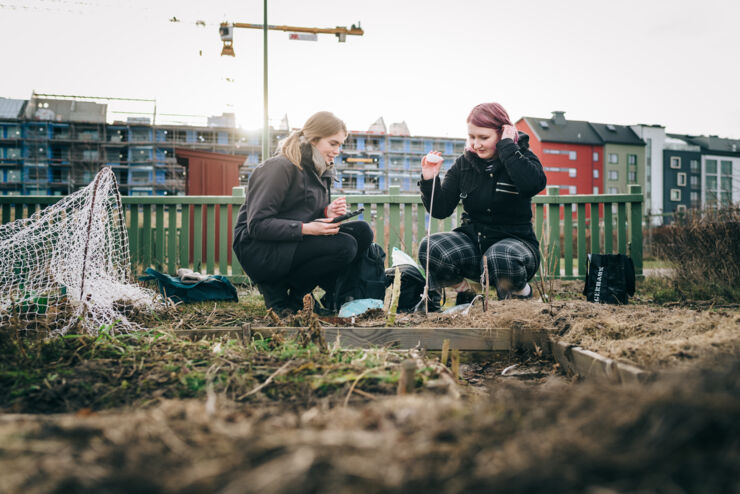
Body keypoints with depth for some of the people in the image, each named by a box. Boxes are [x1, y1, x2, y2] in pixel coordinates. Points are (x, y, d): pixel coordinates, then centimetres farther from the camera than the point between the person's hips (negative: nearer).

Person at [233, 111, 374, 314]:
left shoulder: (322, 170, 12)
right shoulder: (280, 168, -15)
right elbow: (257, 224, -20)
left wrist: (327, 213, -5)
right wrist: (305, 229, -28)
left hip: (293, 243, 8)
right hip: (258, 250, -8)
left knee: (362, 231, -7)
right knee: (344, 246, -25)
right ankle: (275, 288, -10)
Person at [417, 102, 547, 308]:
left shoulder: (521, 157, -3)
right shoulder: (464, 163, 6)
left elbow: (534, 184, -28)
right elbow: (441, 210, 4)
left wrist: (507, 146, -20)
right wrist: (429, 181, -14)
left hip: (513, 239, -3)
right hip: (472, 240, 3)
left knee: (501, 259, -39)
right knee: (431, 248, -26)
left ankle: (521, 298, -3)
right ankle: (460, 298, 2)